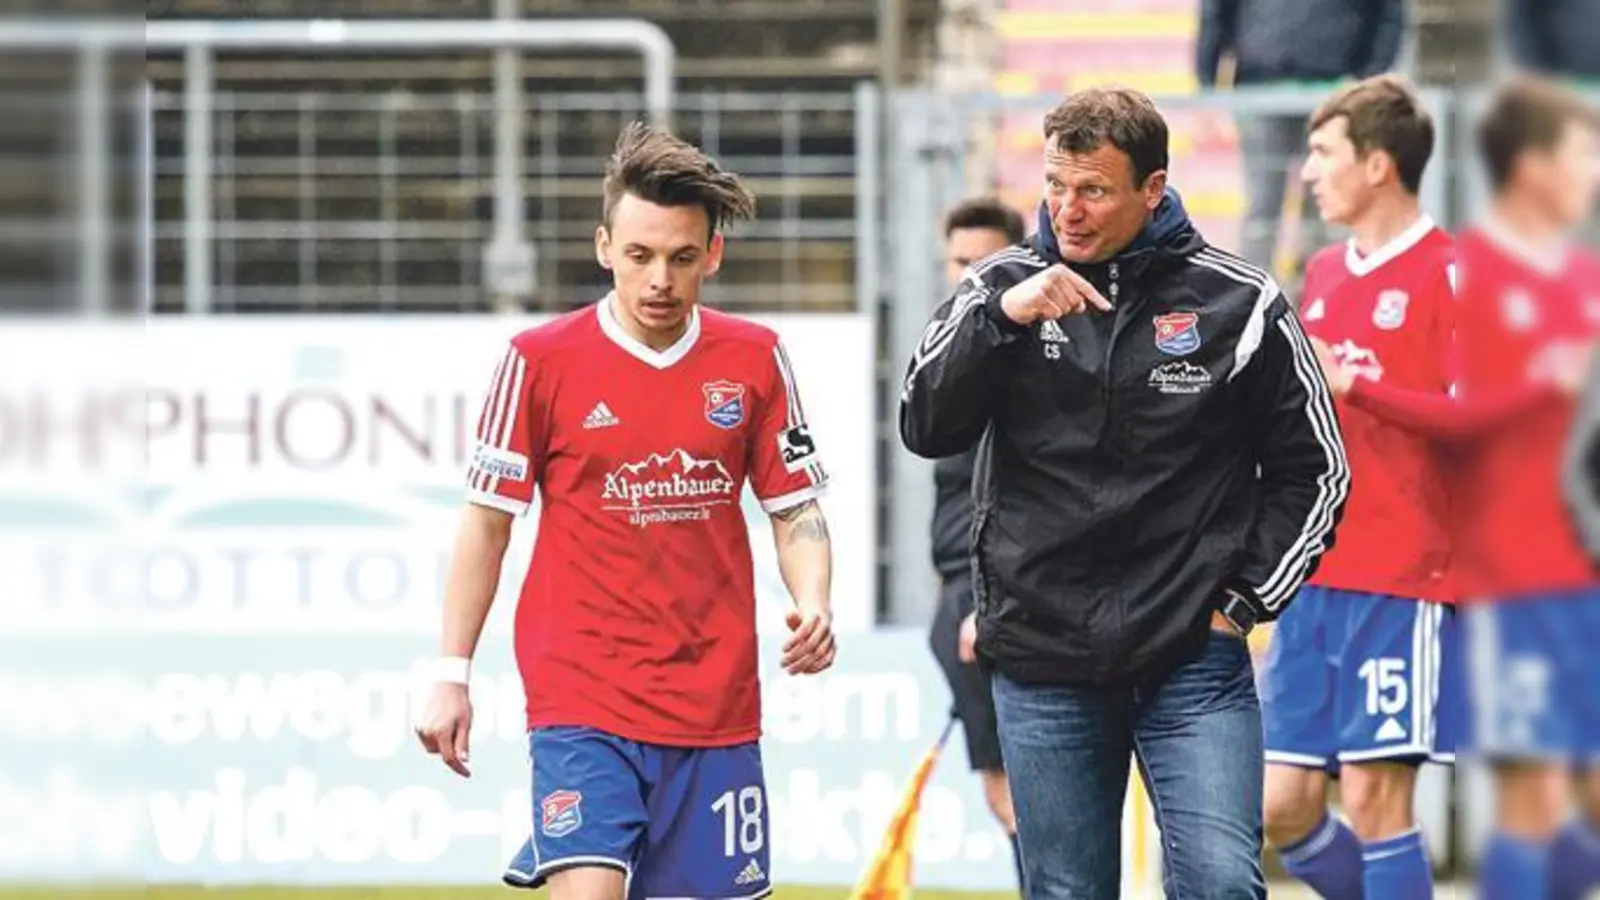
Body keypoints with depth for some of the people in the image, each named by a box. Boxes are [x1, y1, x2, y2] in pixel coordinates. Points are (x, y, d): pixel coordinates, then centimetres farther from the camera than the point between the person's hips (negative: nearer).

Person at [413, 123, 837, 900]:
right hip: (580, 700, -3)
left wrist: (812, 605, -9)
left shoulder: (754, 360, 4)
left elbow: (795, 509, 11)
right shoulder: (541, 360, -3)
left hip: (715, 707, 3)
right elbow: (486, 521, 4)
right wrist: (451, 674, 0)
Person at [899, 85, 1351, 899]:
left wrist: (1245, 599, 1)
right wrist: (1001, 317, -20)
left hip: (1194, 659, -2)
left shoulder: (1238, 303, -1)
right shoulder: (1002, 285, 3)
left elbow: (1313, 469, 8)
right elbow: (926, 429, -7)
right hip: (1042, 662, 2)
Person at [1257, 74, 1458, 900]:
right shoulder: (1324, 275, 16)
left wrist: (1357, 383, -23)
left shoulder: (1447, 274, -7)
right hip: (1317, 581, 8)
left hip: (1402, 584, -8)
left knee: (1375, 798, -8)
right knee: (1282, 809, 4)